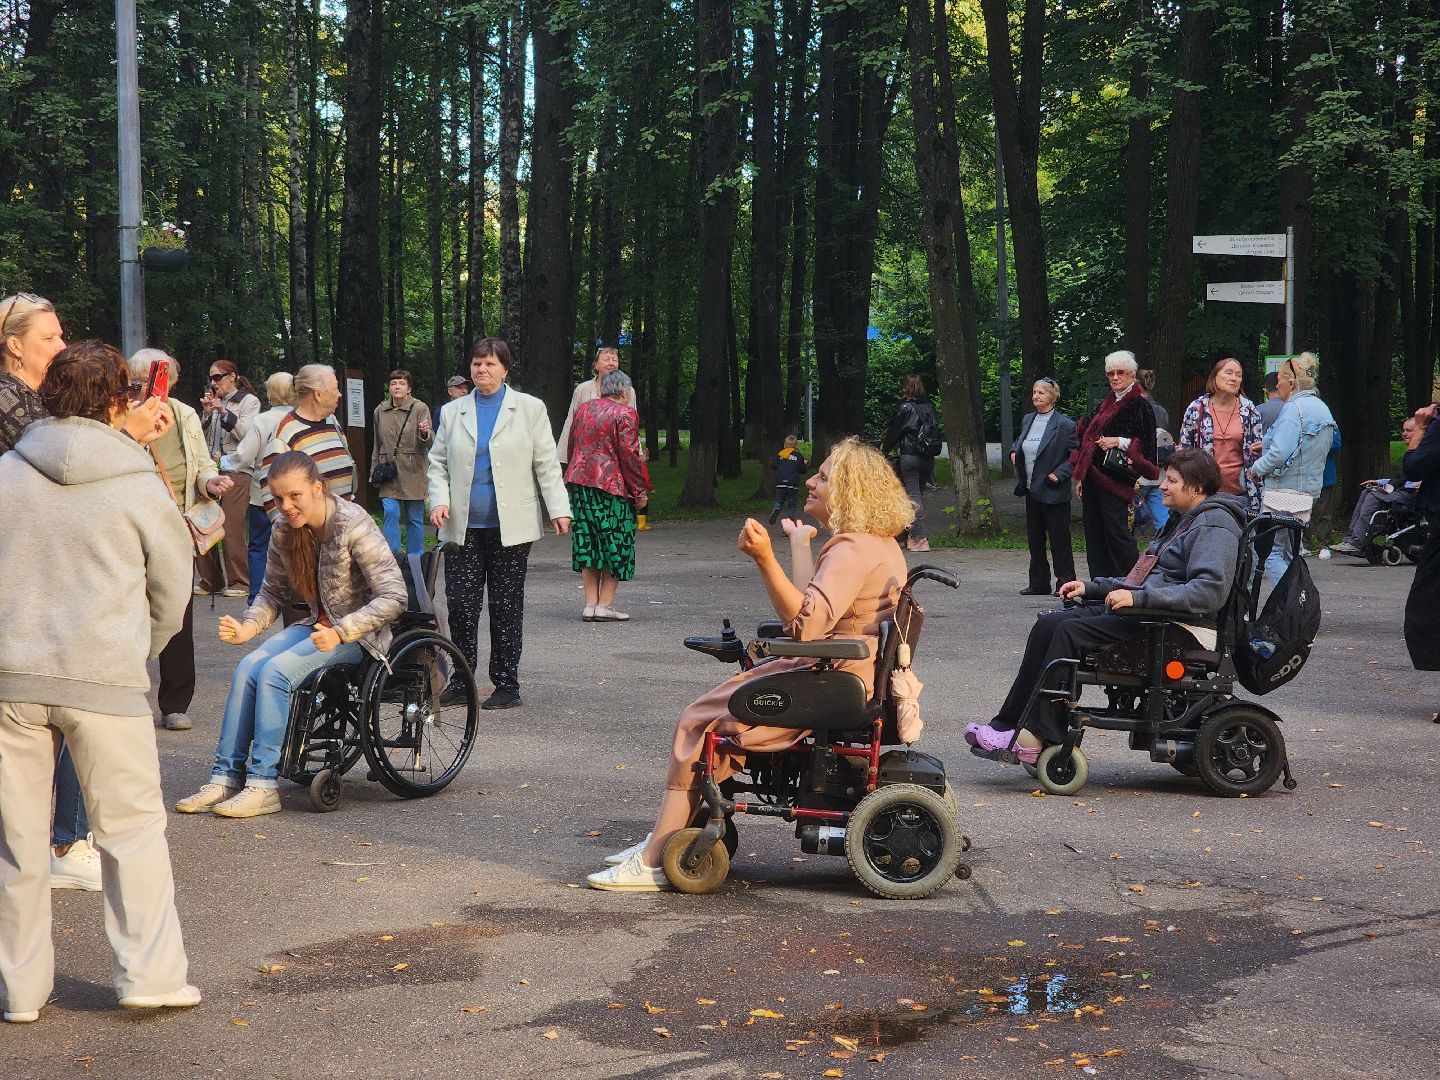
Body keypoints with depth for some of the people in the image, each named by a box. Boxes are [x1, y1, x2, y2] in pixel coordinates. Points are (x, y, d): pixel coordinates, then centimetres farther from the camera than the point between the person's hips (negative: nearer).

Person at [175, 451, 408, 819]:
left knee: (275, 671, -26)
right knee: (247, 668, -17)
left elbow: (393, 598, -22)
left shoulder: (353, 526, -20)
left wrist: (339, 633, -29)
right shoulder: (284, 530, 1)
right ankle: (227, 778, -13)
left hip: (359, 633, -6)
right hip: (317, 624, 7)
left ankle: (263, 785, -22)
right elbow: (273, 593, 13)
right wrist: (247, 627, -8)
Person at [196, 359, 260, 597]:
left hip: (236, 470, -6)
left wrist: (224, 412, -12)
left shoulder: (249, 401, 4)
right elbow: (206, 439, 17)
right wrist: (207, 414, 4)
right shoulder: (216, 402, 20)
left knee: (231, 528, -11)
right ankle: (210, 581, 8)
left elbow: (247, 434, -8)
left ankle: (239, 582, -4)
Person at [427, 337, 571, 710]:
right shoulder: (452, 413, 12)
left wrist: (558, 509, -4)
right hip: (463, 526, 2)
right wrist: (439, 501, -2)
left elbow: (547, 464, 4)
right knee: (461, 604, -2)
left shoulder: (530, 409, 6)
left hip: (511, 526, -2)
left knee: (506, 607, 2)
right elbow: (437, 464, 15)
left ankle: (506, 685, 9)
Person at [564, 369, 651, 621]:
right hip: (612, 487, -6)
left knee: (588, 543, 10)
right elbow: (629, 456, -12)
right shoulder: (625, 414, -7)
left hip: (578, 481, 6)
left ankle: (590, 604, 7)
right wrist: (640, 491, -6)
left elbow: (571, 446, 18)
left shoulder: (584, 408, 12)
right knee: (615, 544, 3)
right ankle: (605, 605, 0)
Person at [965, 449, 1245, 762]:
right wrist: (1091, 588, 17)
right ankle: (1008, 724, -9)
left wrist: (1139, 597, -28)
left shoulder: (1214, 527, -10)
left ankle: (1039, 737, -22)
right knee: (1048, 624, -4)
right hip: (1148, 616, 10)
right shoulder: (1181, 521, 23)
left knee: (1072, 631, -23)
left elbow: (1210, 591, -25)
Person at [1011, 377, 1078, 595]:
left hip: (1053, 493, -7)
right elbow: (1019, 441, 28)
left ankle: (1065, 583, 6)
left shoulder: (1064, 425, -11)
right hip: (1031, 491, 7)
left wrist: (1059, 474, -18)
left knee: (1059, 540, -1)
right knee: (1034, 539, 12)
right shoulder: (1027, 420, 10)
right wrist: (1014, 452, 8)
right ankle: (1039, 583, 21)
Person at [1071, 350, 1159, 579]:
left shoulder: (1140, 405, -4)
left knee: (1116, 532, -10)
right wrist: (1080, 478, 18)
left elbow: (1145, 443, -9)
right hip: (1093, 478, 8)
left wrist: (1119, 442, -21)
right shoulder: (1105, 405, 19)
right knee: (1094, 534, 7)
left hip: (1115, 480, -8)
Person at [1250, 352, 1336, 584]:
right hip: (1309, 492, 10)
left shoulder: (1294, 408, -14)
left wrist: (1257, 469, -6)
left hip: (1284, 492, -10)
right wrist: (1266, 447, 17)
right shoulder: (1322, 408, 15)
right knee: (1290, 554, 15)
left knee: (1271, 553, -8)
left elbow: (1280, 453, -22)